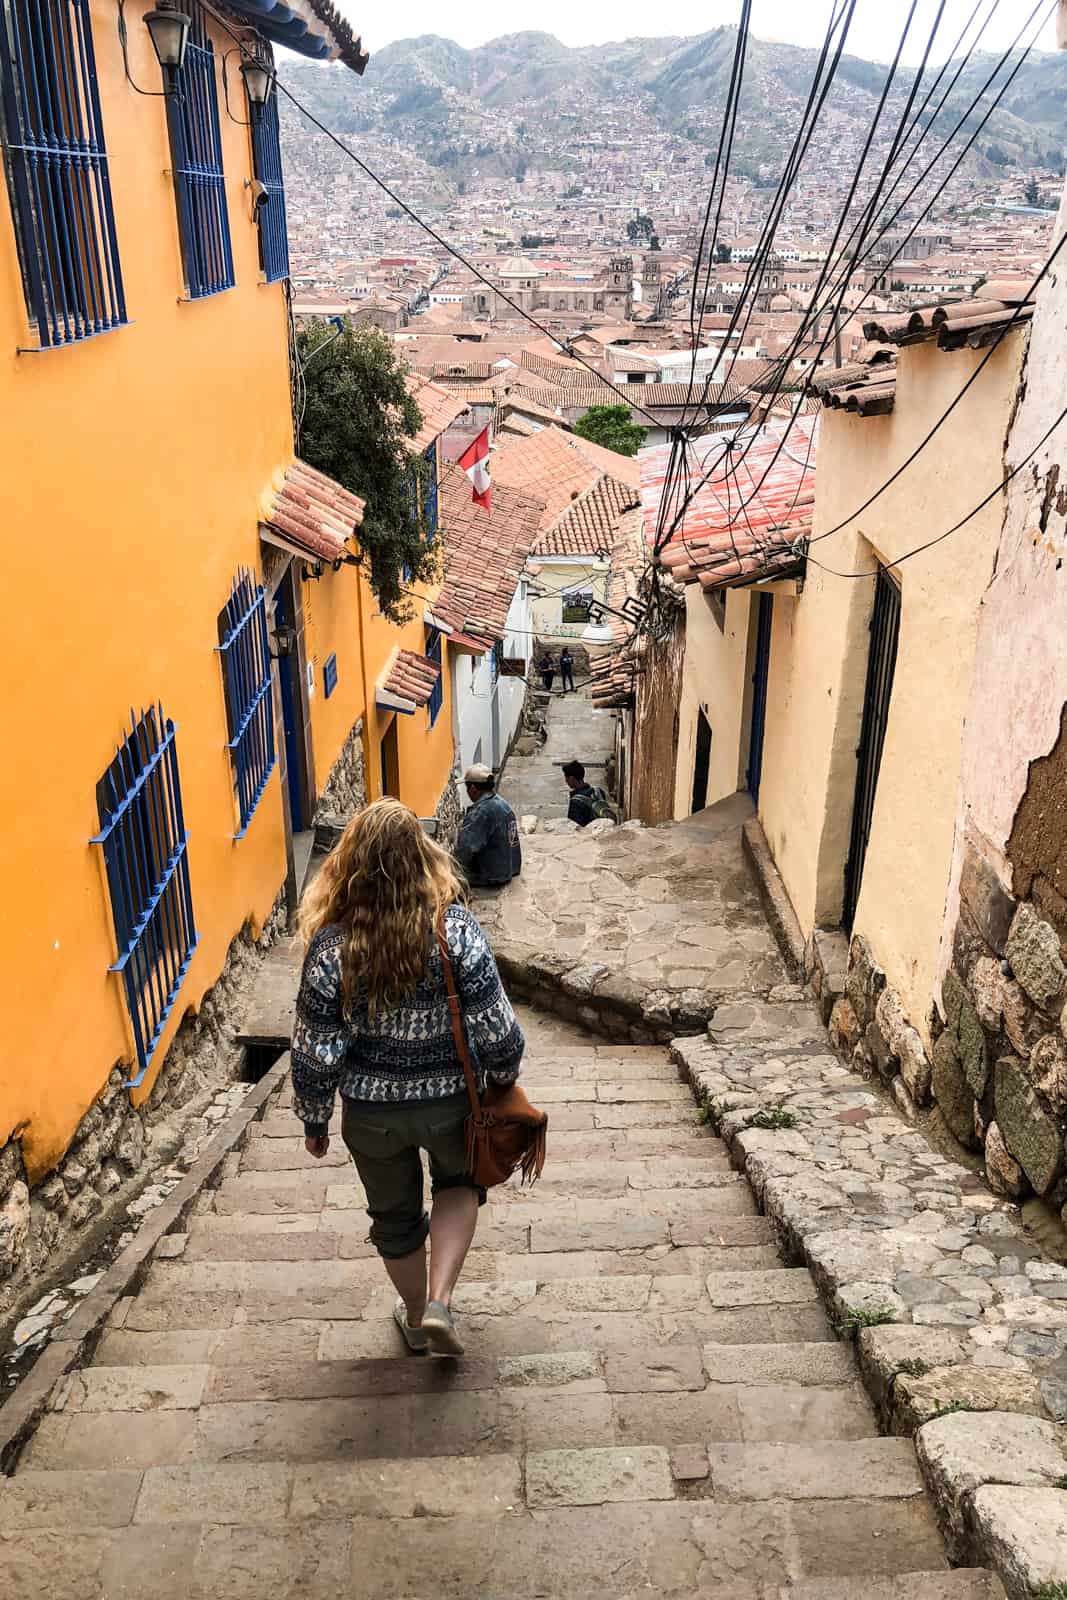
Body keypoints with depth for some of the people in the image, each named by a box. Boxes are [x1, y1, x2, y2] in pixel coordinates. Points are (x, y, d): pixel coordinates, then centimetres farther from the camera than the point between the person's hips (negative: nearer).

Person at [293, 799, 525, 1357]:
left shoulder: (331, 946, -20)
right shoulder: (455, 929, -22)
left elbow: (316, 1051, -12)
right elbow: (495, 1030, -17)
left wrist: (314, 1121, 4)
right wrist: (504, 1080, 4)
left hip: (371, 1112, 1)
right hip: (449, 1100, 0)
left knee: (394, 1213, 25)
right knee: (458, 1184, 30)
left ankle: (415, 1316, 47)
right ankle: (439, 1303, 16)